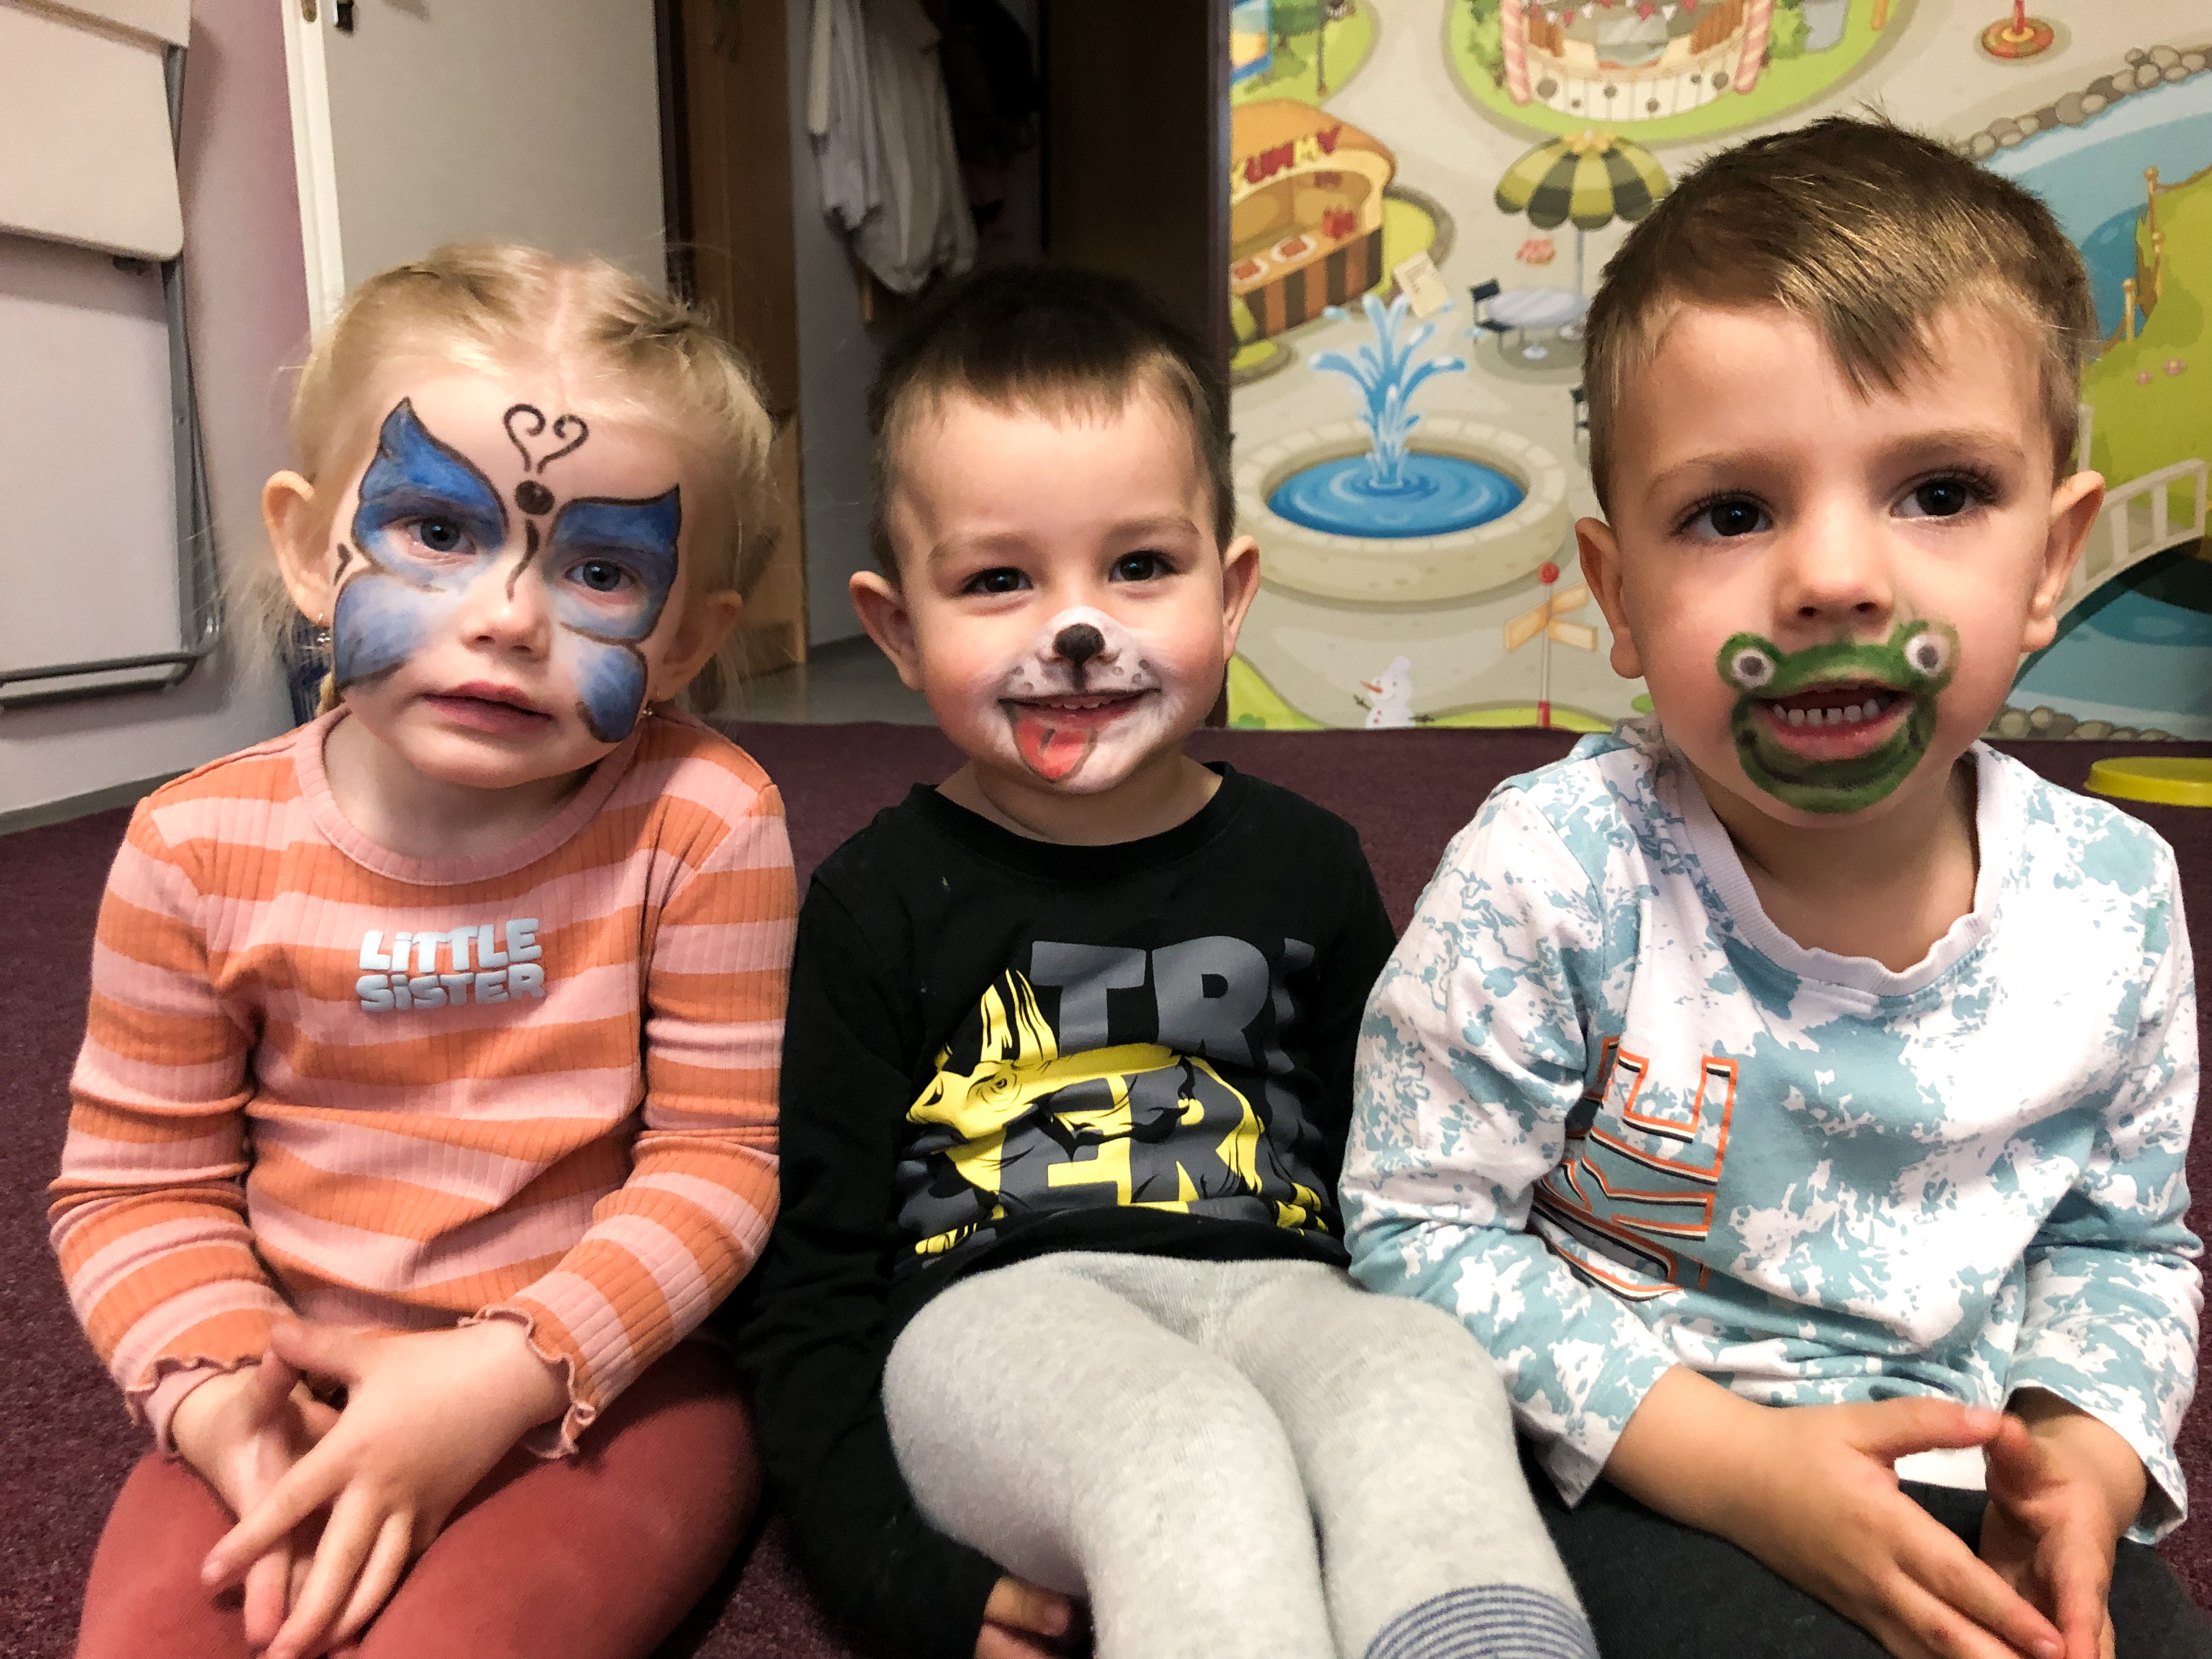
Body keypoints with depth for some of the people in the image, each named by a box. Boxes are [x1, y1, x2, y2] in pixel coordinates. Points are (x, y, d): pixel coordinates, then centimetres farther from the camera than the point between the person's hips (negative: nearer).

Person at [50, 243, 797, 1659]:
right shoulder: (203, 849, -6)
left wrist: (508, 1371, -21)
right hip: (310, 1391, 3)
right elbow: (140, 1179, 2)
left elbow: (718, 1160, -13)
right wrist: (220, 1389, -14)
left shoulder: (699, 824, -14)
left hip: (615, 1373, -2)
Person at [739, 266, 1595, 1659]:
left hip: (1271, 1287, 3)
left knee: (1430, 1382, -30)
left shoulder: (1305, 866, 12)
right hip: (993, 1309, -2)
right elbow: (813, 1289, 3)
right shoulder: (881, 902, 4)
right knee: (1193, 1448, -34)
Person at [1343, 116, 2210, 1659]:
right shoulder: (1553, 872, -21)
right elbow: (1424, 1231, -15)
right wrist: (1732, 1457, -19)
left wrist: (2087, 1447, -10)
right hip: (1639, 1472, -4)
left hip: (1974, 1487, 4)